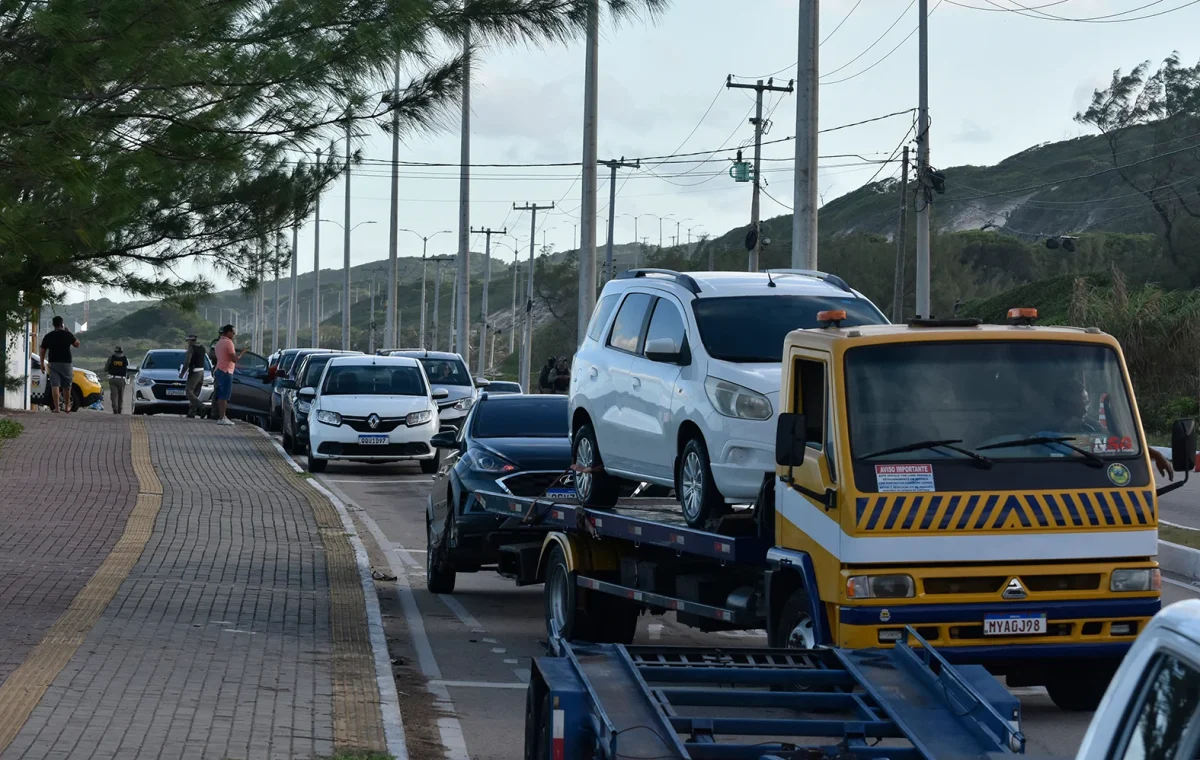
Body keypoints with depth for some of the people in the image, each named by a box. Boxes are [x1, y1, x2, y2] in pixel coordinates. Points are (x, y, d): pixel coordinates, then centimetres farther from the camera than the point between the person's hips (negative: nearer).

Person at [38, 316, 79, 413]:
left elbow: (42, 352, 5)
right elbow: (77, 344, 8)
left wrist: (42, 363, 15)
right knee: (66, 386, 12)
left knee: (55, 385, -2)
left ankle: (56, 407, -11)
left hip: (53, 364, 1)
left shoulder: (48, 336, 3)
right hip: (66, 363, -1)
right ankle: (67, 406, 20)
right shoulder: (68, 335, -4)